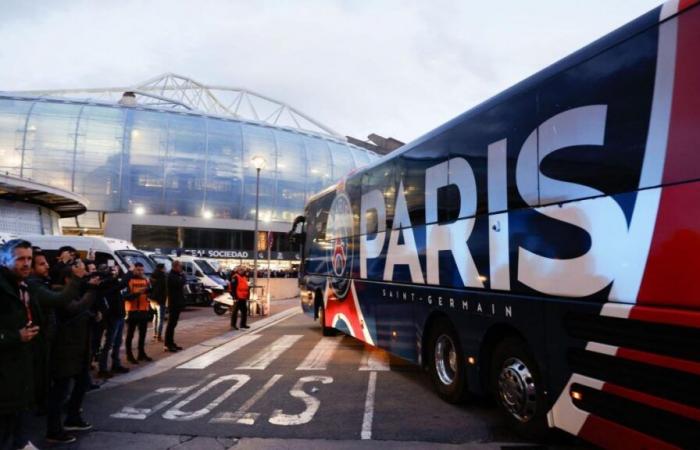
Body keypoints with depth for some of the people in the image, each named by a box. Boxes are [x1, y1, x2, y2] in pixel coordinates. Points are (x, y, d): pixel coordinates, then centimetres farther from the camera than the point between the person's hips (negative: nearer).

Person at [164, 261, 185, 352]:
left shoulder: (176, 275, 17)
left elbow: (181, 283, 17)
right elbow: (180, 283, -28)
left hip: (177, 303, 10)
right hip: (174, 303, -10)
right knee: (171, 324, -6)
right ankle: (167, 345, -3)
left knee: (173, 324, 13)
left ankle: (171, 343, 19)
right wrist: (183, 276, -11)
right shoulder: (171, 276, -15)